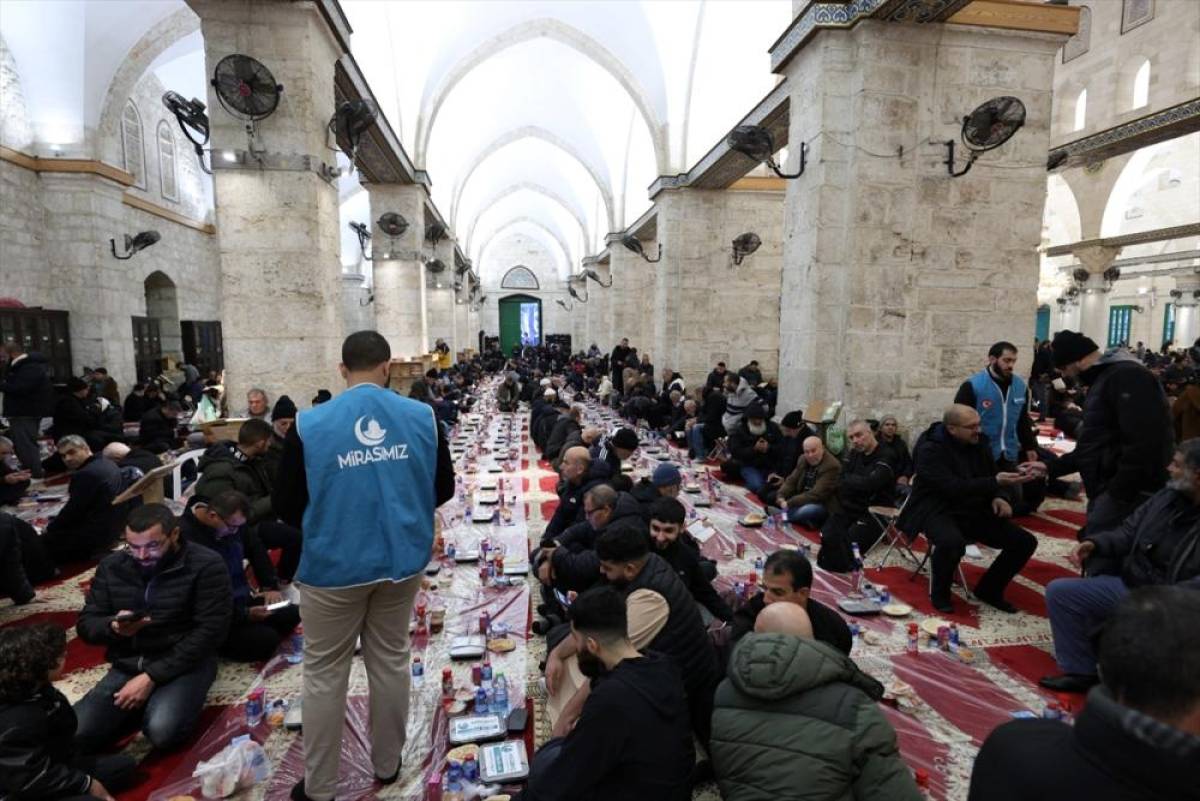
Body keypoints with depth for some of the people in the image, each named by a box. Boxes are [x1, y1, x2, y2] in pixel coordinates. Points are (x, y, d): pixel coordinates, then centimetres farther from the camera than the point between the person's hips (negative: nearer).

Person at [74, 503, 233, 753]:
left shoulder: (206, 566, -13)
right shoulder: (111, 566, 4)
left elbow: (210, 631, -16)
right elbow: (86, 624, 8)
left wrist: (152, 677, -19)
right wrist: (113, 627, -17)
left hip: (184, 663, -5)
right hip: (127, 665, 5)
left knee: (163, 732, -29)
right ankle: (145, 705, 10)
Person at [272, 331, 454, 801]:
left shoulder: (309, 424, -12)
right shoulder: (422, 416, -8)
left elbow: (285, 505, -4)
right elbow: (444, 488, 1)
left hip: (333, 565, -2)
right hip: (402, 560, 2)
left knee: (324, 674, 16)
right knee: (390, 660, 20)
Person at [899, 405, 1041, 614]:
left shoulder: (980, 443, 4)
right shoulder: (930, 449, -18)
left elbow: (993, 475, 12)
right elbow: (953, 487, -27)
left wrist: (1000, 497, -10)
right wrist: (995, 482, -32)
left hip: (974, 511, 7)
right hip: (937, 510, -7)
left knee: (1025, 541, -5)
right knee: (952, 542, -38)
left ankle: (989, 589, 16)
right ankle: (939, 593, -9)